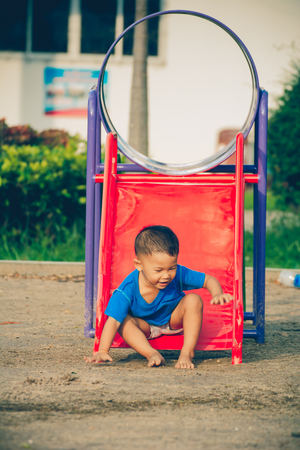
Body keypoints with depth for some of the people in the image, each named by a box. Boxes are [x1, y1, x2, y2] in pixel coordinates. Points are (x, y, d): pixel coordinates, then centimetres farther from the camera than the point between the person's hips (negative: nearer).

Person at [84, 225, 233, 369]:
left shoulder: (179, 275, -28)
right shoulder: (129, 288, -34)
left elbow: (209, 280, -16)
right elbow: (112, 321, -37)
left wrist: (217, 295, -39)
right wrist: (102, 352, -44)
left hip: (174, 320, 2)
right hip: (146, 327, -1)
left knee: (194, 300, -27)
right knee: (125, 321, -32)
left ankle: (187, 353, -26)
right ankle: (152, 354, -34)